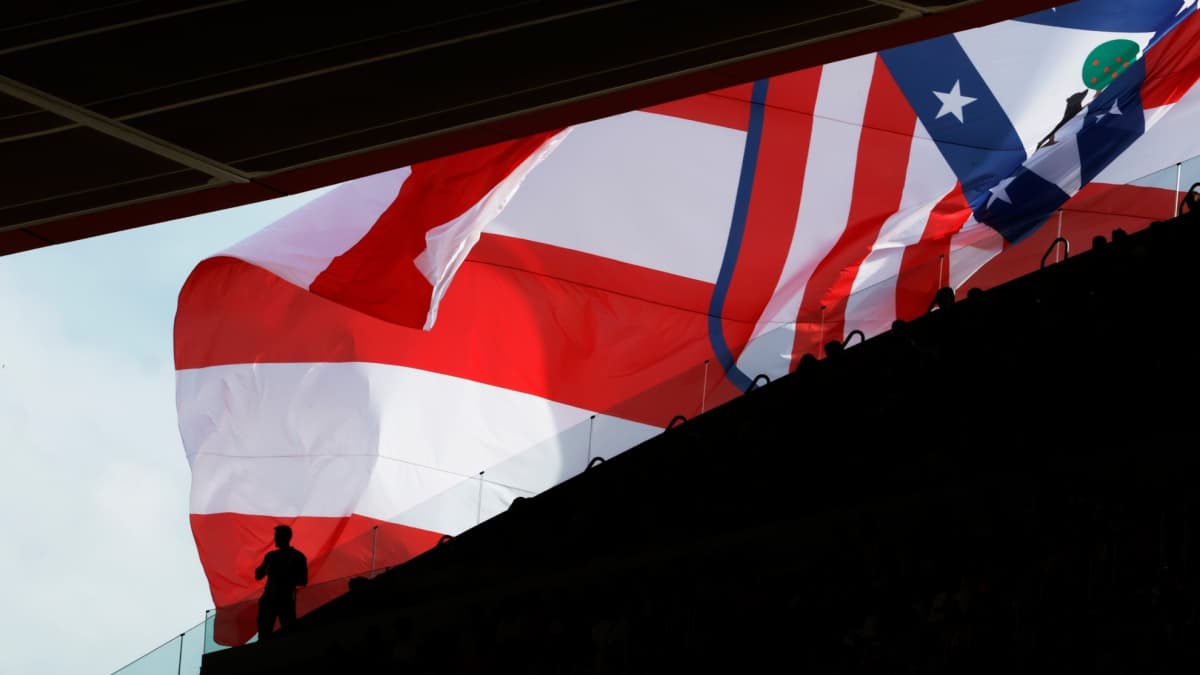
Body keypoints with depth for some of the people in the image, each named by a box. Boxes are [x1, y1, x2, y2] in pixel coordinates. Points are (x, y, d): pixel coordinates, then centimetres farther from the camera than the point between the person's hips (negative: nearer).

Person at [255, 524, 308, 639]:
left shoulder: (298, 557, 1)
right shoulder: (271, 556, 14)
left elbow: (303, 581, -3)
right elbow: (258, 576, 15)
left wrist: (286, 579, -17)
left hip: (286, 601, -4)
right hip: (268, 599, 4)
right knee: (264, 633, 1)